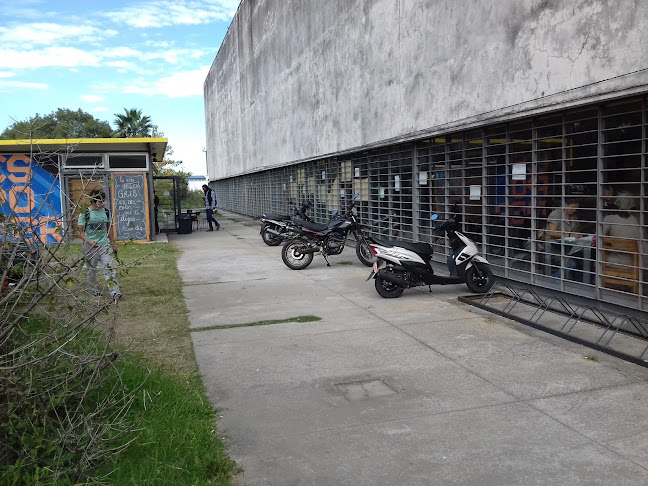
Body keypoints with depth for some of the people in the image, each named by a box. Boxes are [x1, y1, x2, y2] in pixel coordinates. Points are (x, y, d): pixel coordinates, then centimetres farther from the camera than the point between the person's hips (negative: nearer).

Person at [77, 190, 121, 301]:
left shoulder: (106, 212, 5)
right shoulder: (85, 214, -7)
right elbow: (80, 232, -6)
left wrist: (113, 244, 18)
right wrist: (89, 242, -22)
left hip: (104, 244, 2)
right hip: (90, 246, -2)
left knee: (109, 268, -10)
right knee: (91, 270, 9)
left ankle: (115, 292, -14)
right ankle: (96, 291, 27)